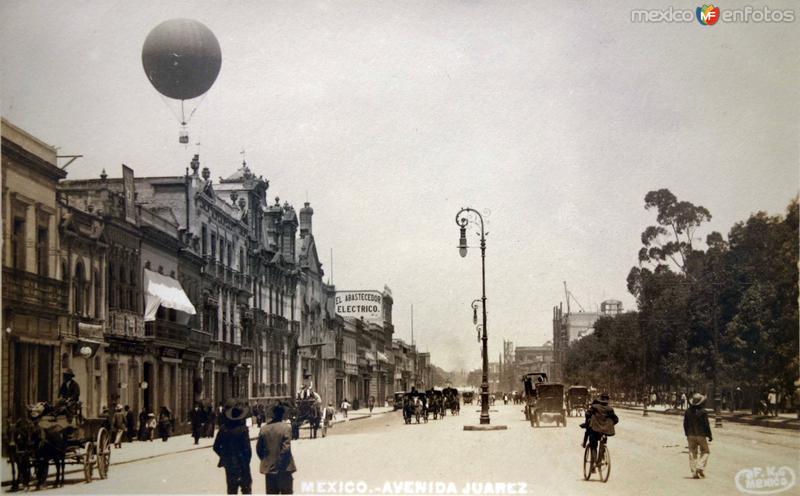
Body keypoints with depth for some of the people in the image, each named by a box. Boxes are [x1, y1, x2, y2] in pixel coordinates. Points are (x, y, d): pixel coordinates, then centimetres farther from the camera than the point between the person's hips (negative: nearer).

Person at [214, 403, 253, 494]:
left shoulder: (223, 429, -2)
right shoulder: (242, 430, -17)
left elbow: (216, 447, 2)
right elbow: (247, 449, -17)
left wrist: (224, 456, 14)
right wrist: (247, 461, -3)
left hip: (229, 466, 5)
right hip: (242, 465, -5)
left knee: (232, 490, 15)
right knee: (246, 488, 8)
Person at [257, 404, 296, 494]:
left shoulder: (263, 429, 1)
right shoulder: (286, 428, -12)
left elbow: (259, 448, 4)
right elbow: (286, 448, -17)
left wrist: (265, 460, 15)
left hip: (269, 467, 4)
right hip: (283, 468, -4)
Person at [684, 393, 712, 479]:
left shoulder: (688, 411, 2)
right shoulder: (703, 411, -12)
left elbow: (685, 424, 7)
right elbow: (706, 424, -11)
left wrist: (687, 434, 18)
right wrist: (709, 435, -1)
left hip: (691, 435, 4)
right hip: (701, 435, -4)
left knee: (693, 453, 8)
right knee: (704, 451, 13)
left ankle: (694, 473, 4)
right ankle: (700, 467, -5)